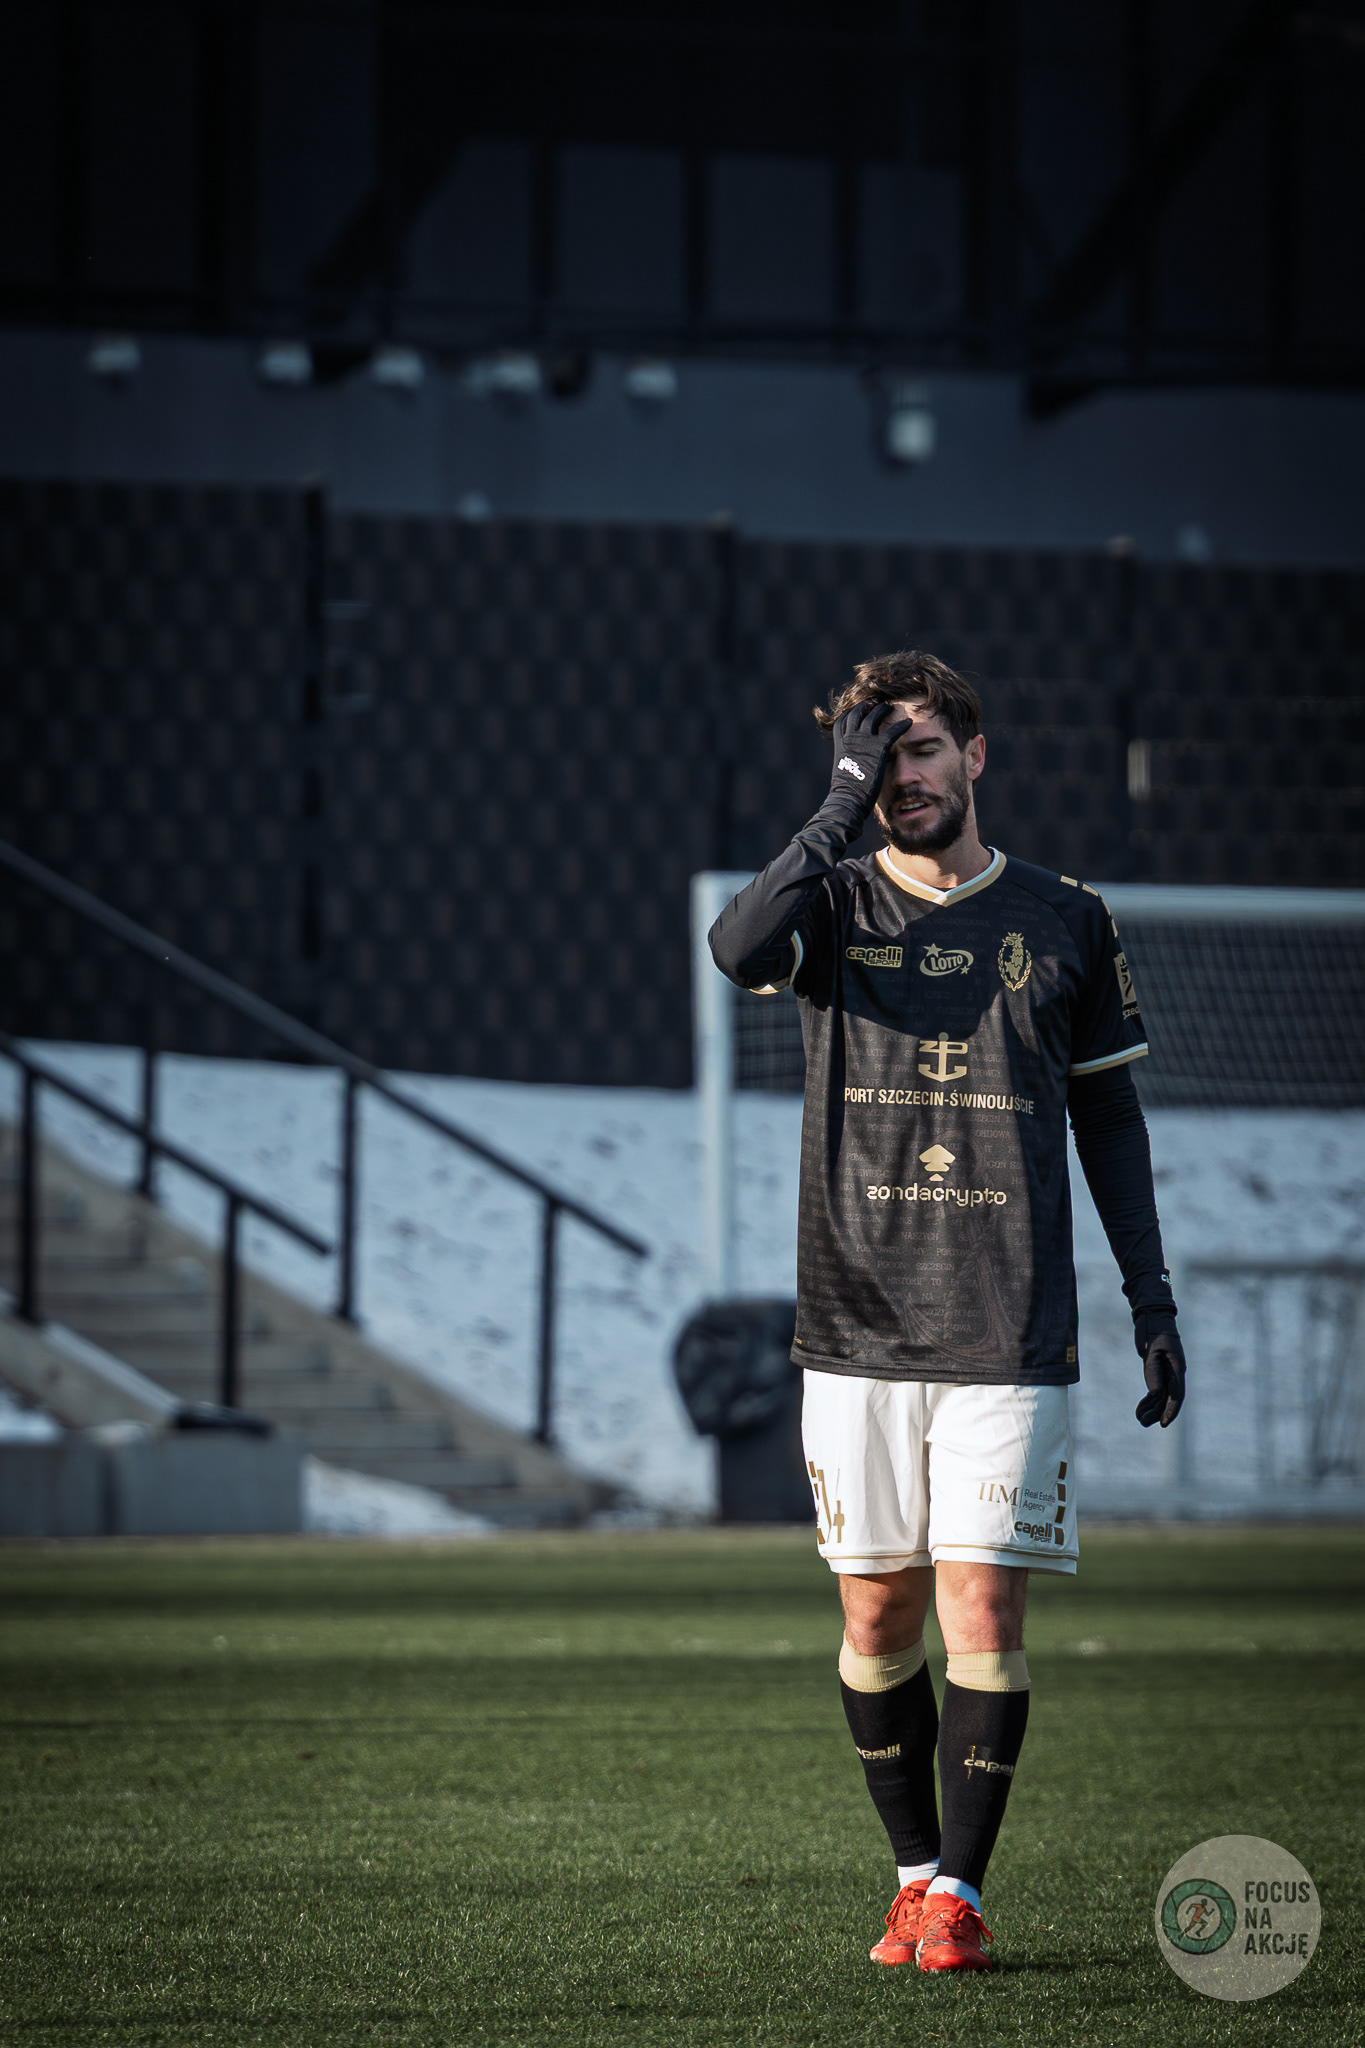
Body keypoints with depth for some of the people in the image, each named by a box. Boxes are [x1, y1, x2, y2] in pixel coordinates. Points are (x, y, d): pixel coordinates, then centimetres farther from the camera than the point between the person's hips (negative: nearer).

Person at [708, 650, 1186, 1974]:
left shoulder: (1064, 922, 7)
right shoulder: (839, 906, 5)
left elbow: (1108, 1118, 13)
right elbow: (738, 949, -19)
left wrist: (1150, 1296, 8)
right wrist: (844, 805, -18)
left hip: (1007, 1335, -1)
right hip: (855, 1330, 1)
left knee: (981, 1610, -7)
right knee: (877, 1617, 4)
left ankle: (959, 1892, -1)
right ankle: (914, 1872, 17)